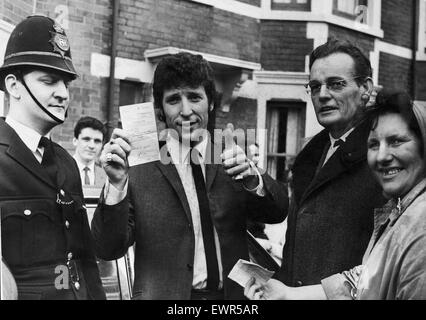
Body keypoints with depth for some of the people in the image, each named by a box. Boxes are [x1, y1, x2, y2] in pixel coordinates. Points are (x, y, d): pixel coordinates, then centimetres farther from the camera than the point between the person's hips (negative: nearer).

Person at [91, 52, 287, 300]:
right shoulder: (139, 169, -8)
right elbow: (108, 250, -11)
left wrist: (251, 178, -29)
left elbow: (277, 213, -10)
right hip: (163, 294, -2)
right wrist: (116, 184, -27)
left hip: (232, 295, 3)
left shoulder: (228, 160, 0)